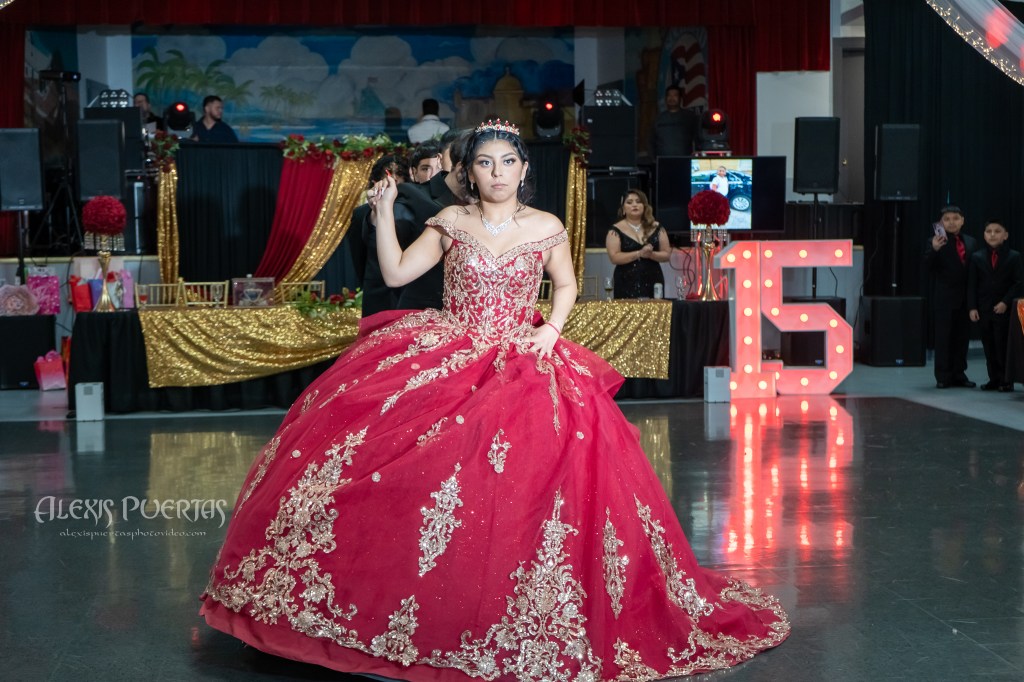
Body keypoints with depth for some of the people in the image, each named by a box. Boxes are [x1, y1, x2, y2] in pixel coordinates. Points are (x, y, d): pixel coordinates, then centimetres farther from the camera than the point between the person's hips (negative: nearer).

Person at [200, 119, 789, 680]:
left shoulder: (547, 228, 3)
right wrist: (385, 213, -4)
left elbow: (566, 285, 15)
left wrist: (551, 331, -1)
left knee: (515, 490, -17)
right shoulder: (450, 224, 5)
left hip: (520, 363, -1)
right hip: (442, 358, 1)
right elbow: (395, 273, 4)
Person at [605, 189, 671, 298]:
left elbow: (667, 254, 6)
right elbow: (614, 257, -9)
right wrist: (639, 253, -18)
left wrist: (651, 254, -14)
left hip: (653, 282, 2)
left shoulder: (656, 228, 8)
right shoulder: (616, 230, 0)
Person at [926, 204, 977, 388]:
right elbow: (928, 269, -11)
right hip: (944, 299, -4)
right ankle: (943, 376, 5)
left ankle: (959, 374, 17)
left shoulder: (971, 242, 10)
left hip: (965, 298, 4)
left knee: (962, 337, 9)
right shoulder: (936, 242, -3)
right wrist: (934, 249, -28)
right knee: (943, 338, 0)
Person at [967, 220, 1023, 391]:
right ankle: (994, 379, 11)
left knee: (1003, 345, -4)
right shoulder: (976, 257, 6)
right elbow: (972, 285, 5)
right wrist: (972, 307, -4)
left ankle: (1006, 380, 4)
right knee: (989, 346, 4)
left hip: (1004, 309, -3)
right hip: (984, 310, 3)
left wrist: (1005, 302, -14)